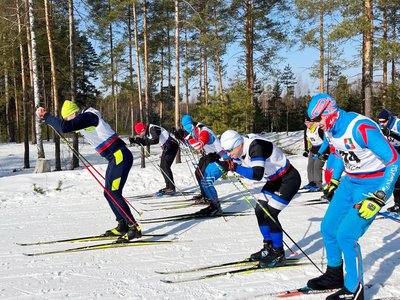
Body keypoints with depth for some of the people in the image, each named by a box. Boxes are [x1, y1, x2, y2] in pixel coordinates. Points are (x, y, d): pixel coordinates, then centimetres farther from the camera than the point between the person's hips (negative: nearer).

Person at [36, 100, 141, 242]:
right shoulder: (86, 119, 17)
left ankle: (134, 228, -9)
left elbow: (64, 127, -26)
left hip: (120, 156, -11)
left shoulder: (86, 117, -13)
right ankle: (123, 226, 20)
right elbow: (65, 126, 34)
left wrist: (46, 116, -14)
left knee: (114, 194, -12)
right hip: (115, 157, 11)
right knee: (109, 193, 13)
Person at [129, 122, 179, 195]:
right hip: (167, 147, 10)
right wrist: (135, 140, 2)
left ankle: (172, 188, -13)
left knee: (165, 167, -13)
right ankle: (168, 186, 18)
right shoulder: (148, 131, 9)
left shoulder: (152, 129, -20)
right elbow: (144, 142, 17)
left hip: (172, 145, -10)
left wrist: (142, 140, -34)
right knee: (162, 167, 12)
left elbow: (155, 140, -34)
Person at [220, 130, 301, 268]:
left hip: (289, 180, -10)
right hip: (275, 180, 10)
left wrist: (234, 167, -43)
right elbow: (238, 165, 9)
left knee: (270, 214, -13)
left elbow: (257, 174, -40)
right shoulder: (242, 149, -4)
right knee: (260, 210, 7)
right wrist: (226, 166, -12)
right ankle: (269, 247, 20)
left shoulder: (255, 147, -31)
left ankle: (279, 254, 1)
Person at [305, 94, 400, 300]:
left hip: (373, 186, -8)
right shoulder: (331, 130, -2)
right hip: (350, 182, 8)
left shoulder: (361, 128, -28)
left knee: (346, 235, -14)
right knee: (328, 228, 9)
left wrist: (378, 198, -29)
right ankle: (334, 276, 30)